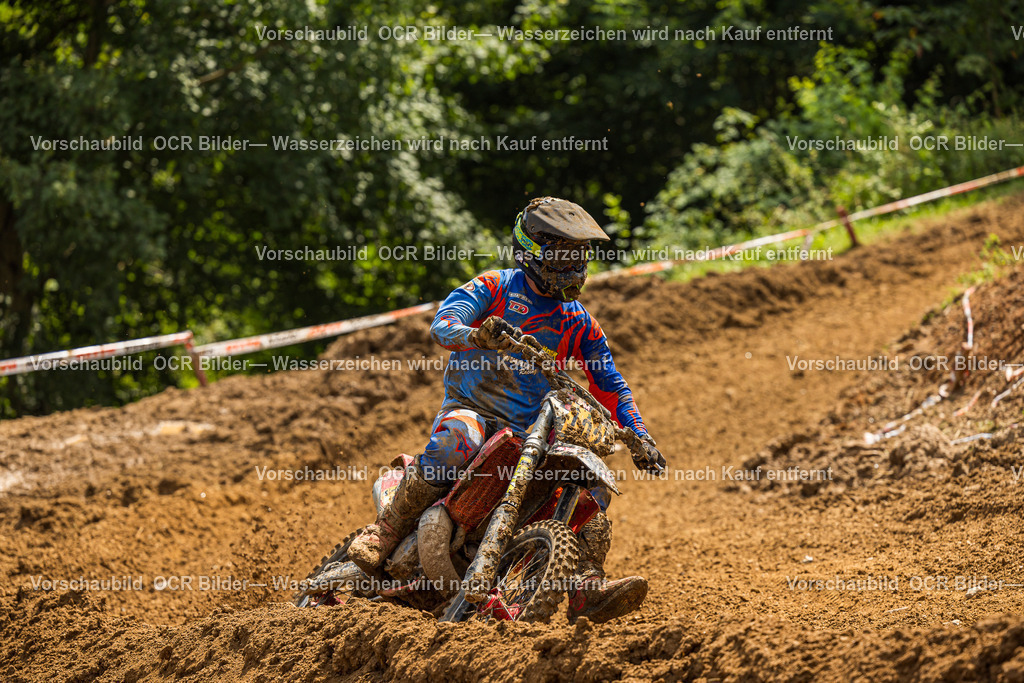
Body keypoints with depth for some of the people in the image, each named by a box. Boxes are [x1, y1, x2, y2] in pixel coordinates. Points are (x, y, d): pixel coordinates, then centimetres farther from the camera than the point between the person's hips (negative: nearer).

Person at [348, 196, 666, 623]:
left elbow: (609, 386, 18)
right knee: (458, 440, -39)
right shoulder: (496, 288, 1)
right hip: (472, 407, -5)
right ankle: (384, 534, -30)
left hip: (531, 430, 5)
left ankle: (587, 589, -22)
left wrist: (640, 436, 3)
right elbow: (443, 324, -14)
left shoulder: (580, 324, 15)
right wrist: (479, 335, -38)